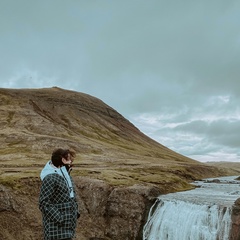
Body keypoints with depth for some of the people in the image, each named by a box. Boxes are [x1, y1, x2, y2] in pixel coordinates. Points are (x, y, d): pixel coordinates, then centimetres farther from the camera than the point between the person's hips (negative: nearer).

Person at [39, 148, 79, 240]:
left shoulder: (64, 174, 9)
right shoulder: (50, 178, -20)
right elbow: (44, 203, -21)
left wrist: (75, 212, 12)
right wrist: (59, 219, -22)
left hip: (67, 221, 9)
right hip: (56, 223, -9)